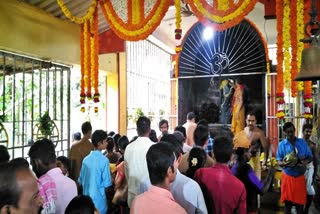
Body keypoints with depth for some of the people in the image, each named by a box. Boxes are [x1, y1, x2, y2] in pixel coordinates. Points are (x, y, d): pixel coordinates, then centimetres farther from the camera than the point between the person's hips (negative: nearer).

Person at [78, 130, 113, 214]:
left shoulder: (86, 159, 0)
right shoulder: (104, 160, -17)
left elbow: (80, 181, 7)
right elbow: (106, 183, -15)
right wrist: (111, 179, 5)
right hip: (98, 198, -5)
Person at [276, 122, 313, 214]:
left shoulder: (302, 142, 1)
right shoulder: (281, 144, -5)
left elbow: (310, 156, 4)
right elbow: (278, 161, -5)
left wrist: (305, 162, -18)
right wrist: (283, 163, -28)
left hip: (300, 176, 2)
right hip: (288, 176, -1)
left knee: (300, 201, 9)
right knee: (288, 201, 8)